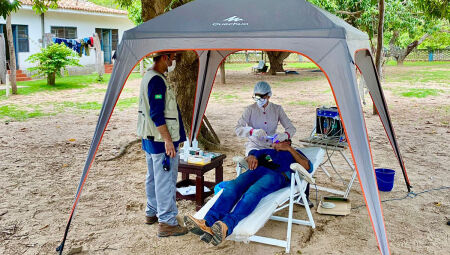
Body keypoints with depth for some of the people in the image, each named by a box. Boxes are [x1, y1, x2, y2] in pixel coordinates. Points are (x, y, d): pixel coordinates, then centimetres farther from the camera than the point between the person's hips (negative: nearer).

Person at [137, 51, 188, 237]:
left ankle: (152, 213, 33)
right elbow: (157, 115, -25)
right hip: (161, 140, -11)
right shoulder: (157, 81, -19)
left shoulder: (147, 77, 14)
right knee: (166, 180, -4)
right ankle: (167, 223, 3)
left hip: (149, 139, 11)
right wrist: (168, 140, -24)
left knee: (153, 177, 20)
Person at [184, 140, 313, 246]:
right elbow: (248, 157, 33)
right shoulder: (267, 152, 45)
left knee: (253, 192, -37)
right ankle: (207, 223, -50)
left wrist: (289, 149, 8)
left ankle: (226, 226, -60)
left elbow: (307, 167, 13)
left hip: (278, 175, -4)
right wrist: (251, 157, 9)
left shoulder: (294, 153, 33)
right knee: (232, 186, -29)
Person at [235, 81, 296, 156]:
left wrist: (285, 135, -26)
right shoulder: (250, 109, -6)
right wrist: (253, 131, -35)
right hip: (254, 145, -3)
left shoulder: (277, 109, 1)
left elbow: (291, 128, -2)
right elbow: (238, 129, -15)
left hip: (271, 146, 3)